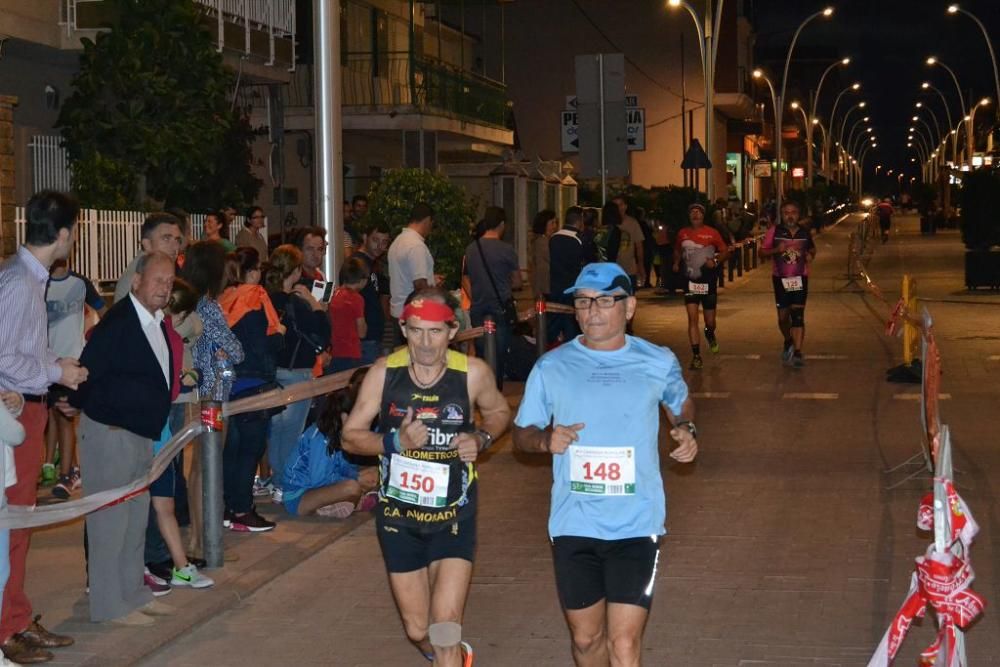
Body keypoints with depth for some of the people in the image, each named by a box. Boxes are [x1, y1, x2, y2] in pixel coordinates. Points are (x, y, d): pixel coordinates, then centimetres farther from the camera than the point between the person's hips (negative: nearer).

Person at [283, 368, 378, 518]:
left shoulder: (335, 433, 4)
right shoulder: (321, 437, -22)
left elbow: (342, 466, 11)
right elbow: (319, 480, -24)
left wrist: (362, 473, -8)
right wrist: (357, 480, -16)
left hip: (313, 489, 9)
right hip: (297, 499, -9)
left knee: (373, 474, 7)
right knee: (351, 487, -33)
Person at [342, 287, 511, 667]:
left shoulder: (472, 373, -12)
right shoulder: (384, 372, -11)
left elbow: (499, 413, 8)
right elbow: (351, 437, -4)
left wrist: (480, 439, -12)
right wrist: (395, 441, -22)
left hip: (453, 517, -2)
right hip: (397, 517, 2)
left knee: (446, 631, -14)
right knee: (418, 631, 14)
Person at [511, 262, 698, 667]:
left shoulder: (659, 363, 0)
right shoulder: (551, 368, -2)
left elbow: (680, 404, 21)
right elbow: (521, 434, 7)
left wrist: (685, 430, -1)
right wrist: (545, 440, -15)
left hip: (637, 525, -1)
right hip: (573, 526, 1)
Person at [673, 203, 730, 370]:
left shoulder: (712, 233, -5)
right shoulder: (682, 234, 2)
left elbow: (725, 251, 0)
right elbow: (677, 251, 19)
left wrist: (716, 261, -17)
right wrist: (676, 262, 1)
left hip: (708, 281, -1)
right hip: (690, 280, 1)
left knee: (710, 320, 8)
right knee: (692, 318, -10)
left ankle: (710, 336, 45)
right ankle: (696, 356, -5)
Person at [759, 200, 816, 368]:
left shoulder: (805, 232, 2)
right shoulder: (774, 231, -4)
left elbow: (812, 248, 21)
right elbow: (762, 251, -2)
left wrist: (811, 255, -2)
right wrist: (776, 250, -20)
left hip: (800, 278, 0)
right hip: (780, 279, 0)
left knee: (798, 315, -12)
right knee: (783, 316, 10)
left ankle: (797, 353, -16)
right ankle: (788, 342, 40)